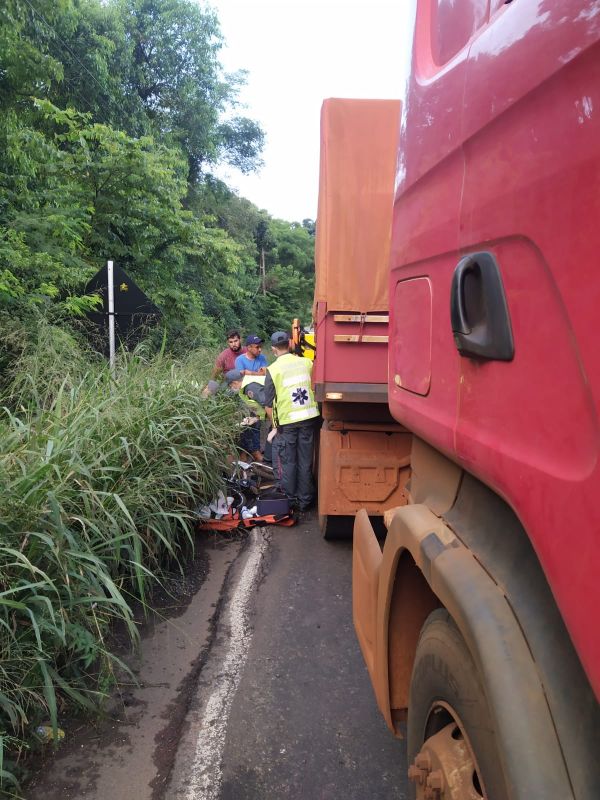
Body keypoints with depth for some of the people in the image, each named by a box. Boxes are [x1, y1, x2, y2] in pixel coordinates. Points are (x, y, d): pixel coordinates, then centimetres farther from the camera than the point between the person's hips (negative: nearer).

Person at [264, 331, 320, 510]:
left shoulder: (273, 370, -7)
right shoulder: (306, 363, 1)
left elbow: (268, 407, -5)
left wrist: (275, 424, 8)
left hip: (287, 421, -3)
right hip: (309, 417, 3)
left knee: (287, 463, 12)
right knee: (305, 462, 14)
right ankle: (305, 500, 24)